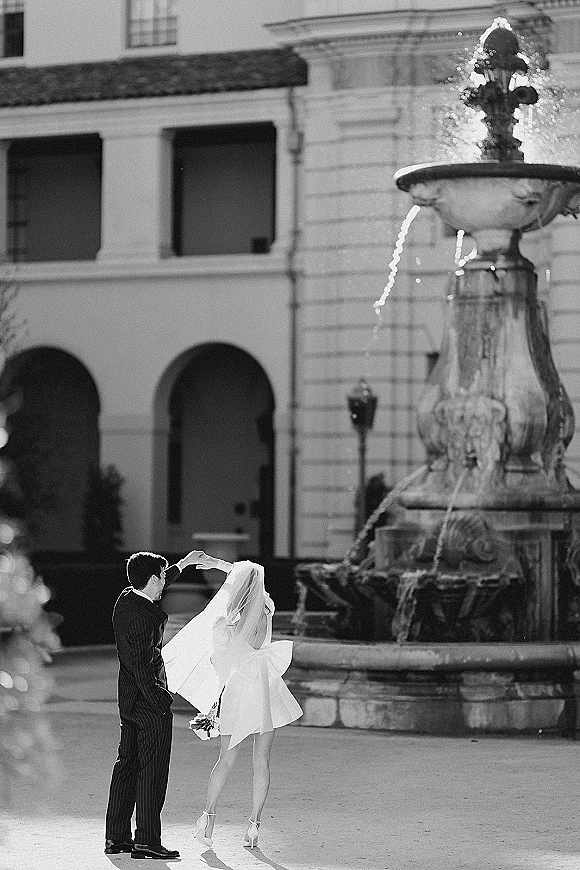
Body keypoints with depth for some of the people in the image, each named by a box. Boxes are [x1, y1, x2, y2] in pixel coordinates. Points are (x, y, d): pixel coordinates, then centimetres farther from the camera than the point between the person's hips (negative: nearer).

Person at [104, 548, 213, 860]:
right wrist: (158, 703, -21)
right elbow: (142, 666, -25)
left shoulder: (126, 598, 6)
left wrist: (183, 564, 37)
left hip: (128, 701, 10)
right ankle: (146, 841, -3)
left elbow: (158, 587, 29)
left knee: (127, 764, 14)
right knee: (152, 770, -4)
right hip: (149, 704, -10)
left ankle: (116, 837, 18)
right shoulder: (142, 617, -23)